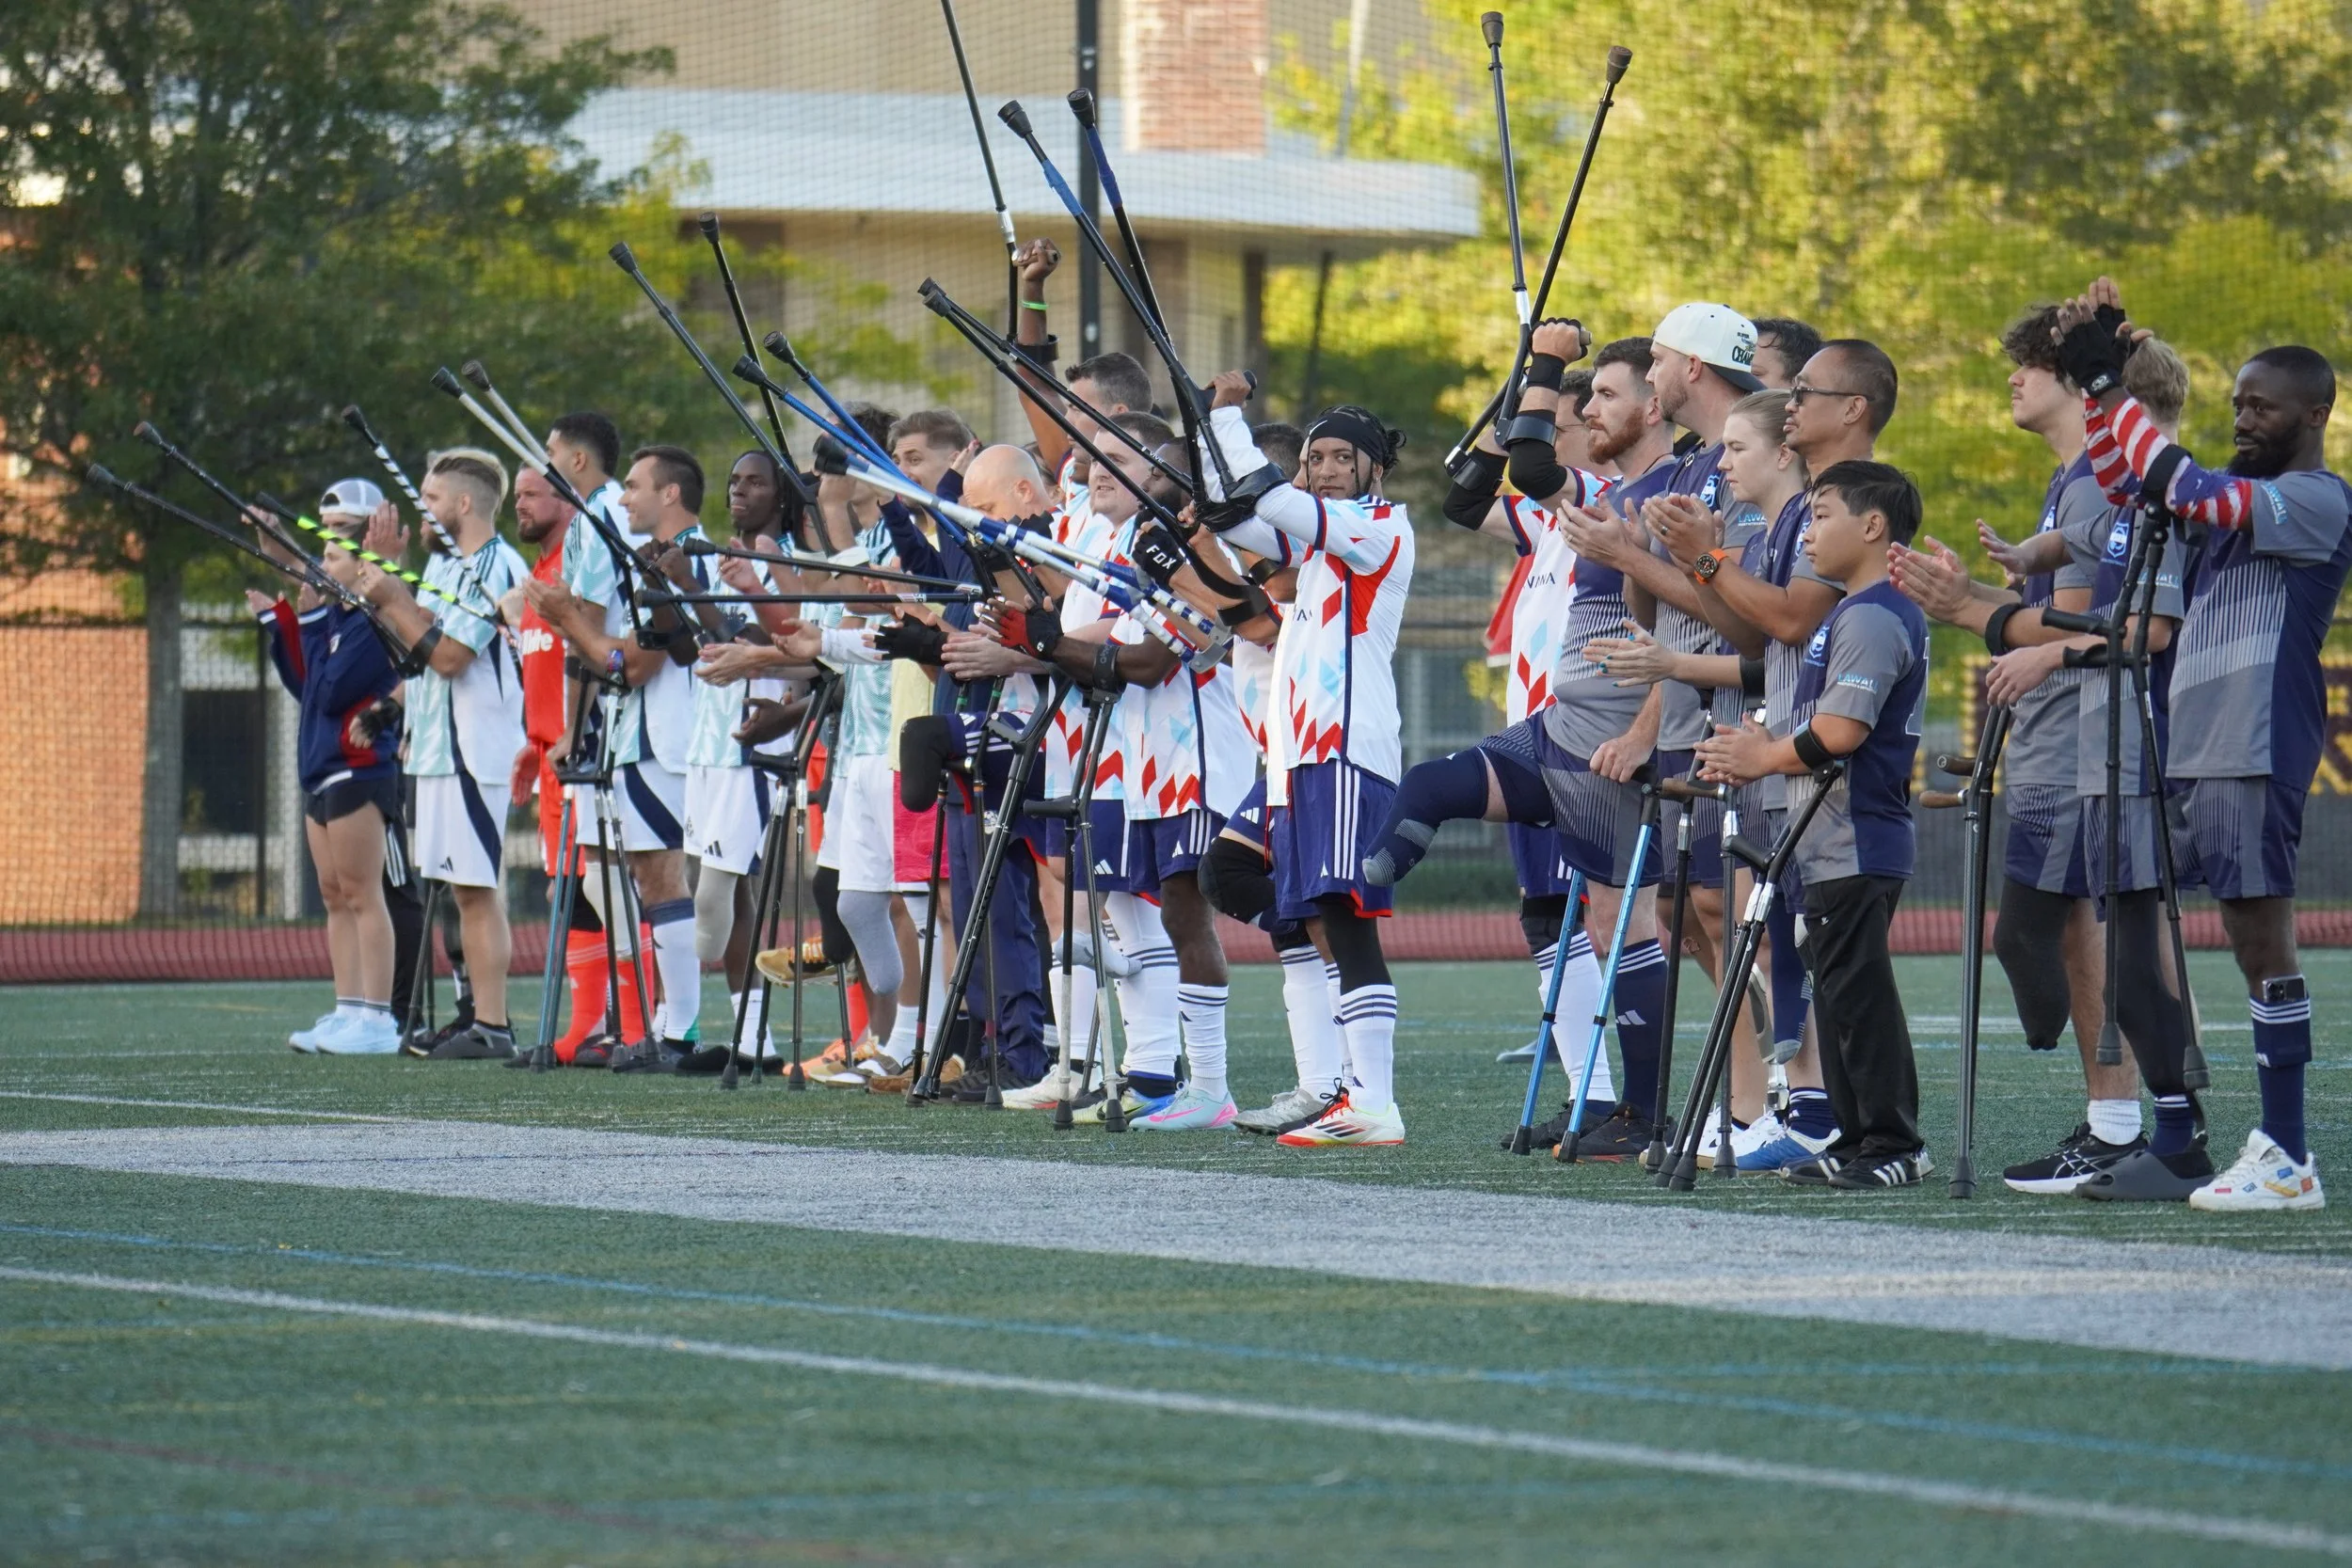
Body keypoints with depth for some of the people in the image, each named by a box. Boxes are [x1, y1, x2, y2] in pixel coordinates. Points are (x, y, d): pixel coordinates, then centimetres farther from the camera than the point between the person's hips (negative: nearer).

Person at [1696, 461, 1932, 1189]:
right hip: (1833, 846, 11)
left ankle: (1894, 1146, -7)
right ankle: (1855, 1139, 17)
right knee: (1838, 989, 13)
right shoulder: (1854, 612, 19)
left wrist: (1763, 759, -9)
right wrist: (1764, 749, 10)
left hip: (1857, 846, -11)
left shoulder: (1872, 618, -15)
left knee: (1859, 989, -9)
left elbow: (1839, 733, -22)